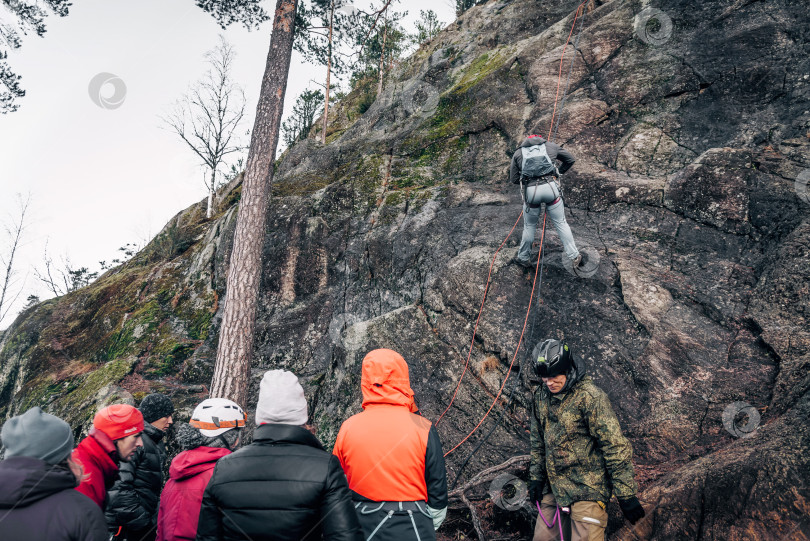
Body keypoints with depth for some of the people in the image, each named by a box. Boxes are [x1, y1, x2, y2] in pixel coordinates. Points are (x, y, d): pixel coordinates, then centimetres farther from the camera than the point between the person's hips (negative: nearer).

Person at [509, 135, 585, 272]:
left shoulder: (518, 153, 18)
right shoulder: (550, 146, 20)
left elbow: (513, 179, 17)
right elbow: (570, 159, 27)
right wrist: (558, 173, 34)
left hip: (530, 190, 0)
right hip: (551, 187, 0)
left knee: (529, 226, 17)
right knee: (561, 223, 10)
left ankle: (524, 258, 30)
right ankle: (574, 257, 12)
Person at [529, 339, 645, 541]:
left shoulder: (590, 397, -18)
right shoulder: (541, 397, 4)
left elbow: (616, 448, -17)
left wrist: (626, 494, -15)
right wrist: (536, 477, 17)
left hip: (587, 491, -6)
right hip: (553, 488, 7)